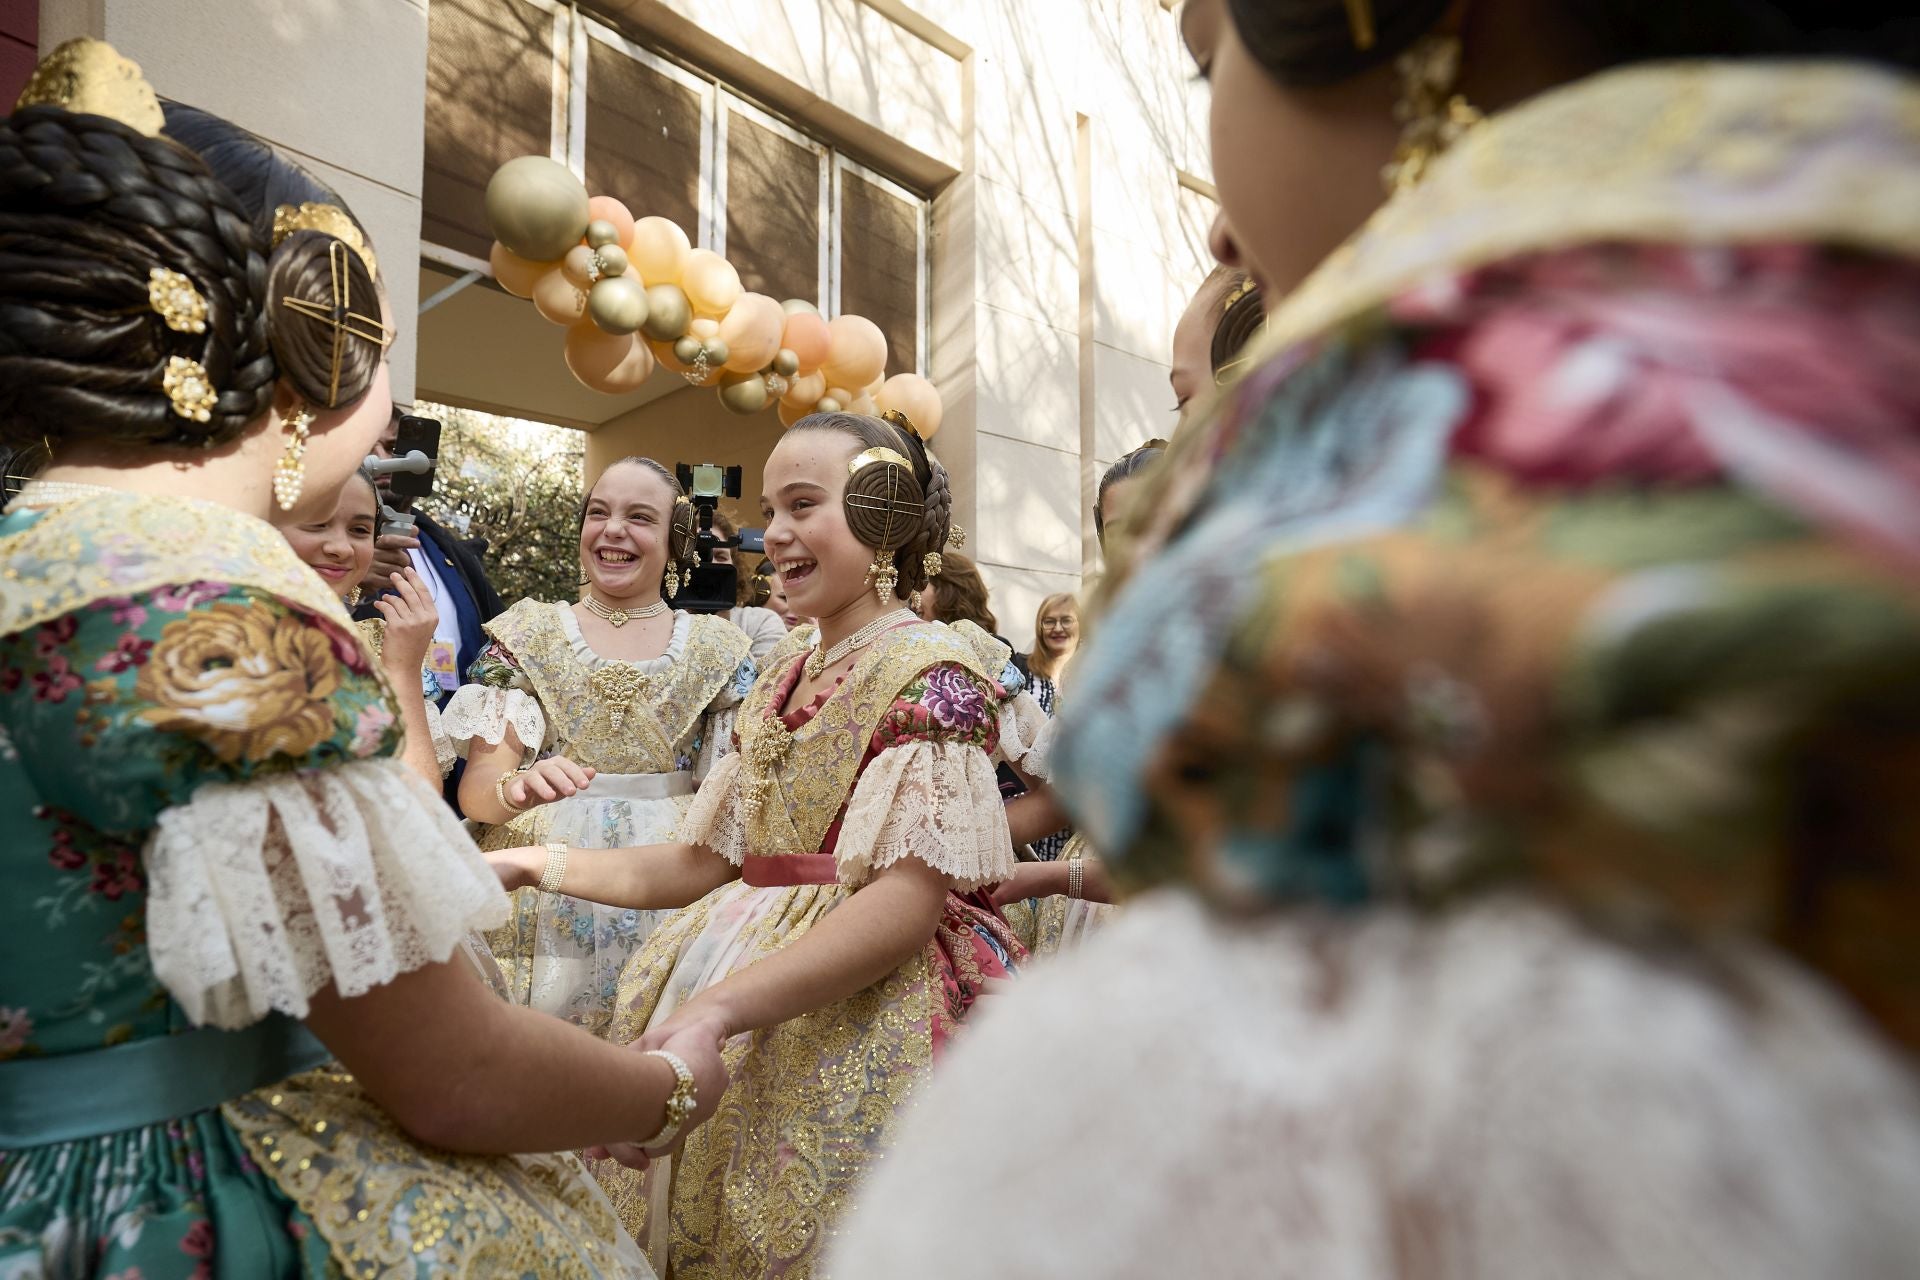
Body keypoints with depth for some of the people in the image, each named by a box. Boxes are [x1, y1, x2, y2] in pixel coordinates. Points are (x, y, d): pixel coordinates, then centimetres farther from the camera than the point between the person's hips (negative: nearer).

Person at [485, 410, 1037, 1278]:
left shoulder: (929, 667, -12)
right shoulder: (784, 671, 11)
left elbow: (910, 900, -21)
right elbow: (700, 865, 13)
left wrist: (722, 1003, -27)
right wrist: (538, 864, 10)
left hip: (862, 1014, -6)